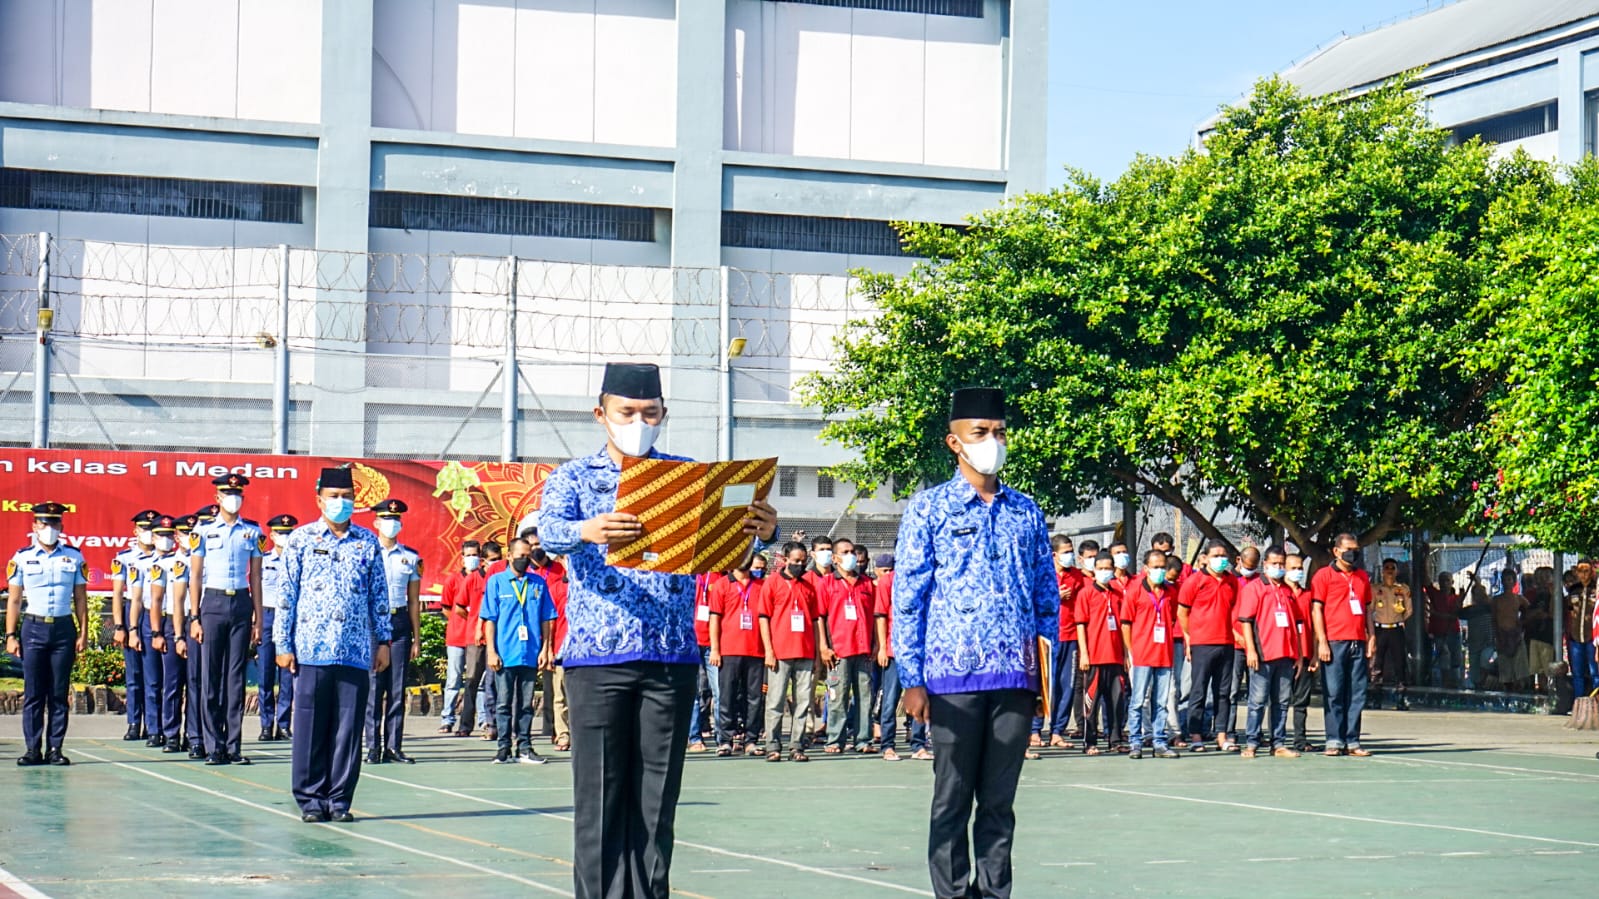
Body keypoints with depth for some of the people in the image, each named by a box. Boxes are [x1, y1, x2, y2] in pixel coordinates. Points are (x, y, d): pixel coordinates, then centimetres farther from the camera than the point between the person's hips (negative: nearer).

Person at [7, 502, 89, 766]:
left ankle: (55, 749, 6)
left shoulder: (74, 557, 7)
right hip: (33, 628, -1)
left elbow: (80, 598, 9)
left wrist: (83, 633, 3)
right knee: (33, 693, -1)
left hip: (64, 628, 1)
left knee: (59, 693, 2)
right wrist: (10, 635, 0)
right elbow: (14, 600, 6)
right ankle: (32, 749, 2)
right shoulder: (22, 558, 4)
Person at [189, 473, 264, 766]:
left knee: (236, 676, 2)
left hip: (242, 603, 1)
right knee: (211, 676, -1)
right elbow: (195, 576, 4)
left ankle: (234, 747, 5)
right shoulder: (203, 531, 3)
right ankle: (215, 747, 3)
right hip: (213, 602, -1)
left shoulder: (253, 532, 8)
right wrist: (194, 617, -1)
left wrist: (258, 620, 6)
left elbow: (255, 577, 10)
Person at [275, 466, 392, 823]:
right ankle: (310, 799, 9)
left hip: (356, 653, 2)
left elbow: (379, 596, 14)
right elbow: (287, 594, 5)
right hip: (311, 650, -2)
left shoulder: (368, 543, 11)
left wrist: (383, 640, 9)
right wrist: (283, 644, 0)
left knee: (349, 727, 2)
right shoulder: (301, 539, 5)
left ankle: (339, 799, 10)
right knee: (311, 727, 0)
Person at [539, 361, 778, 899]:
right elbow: (549, 530, -13)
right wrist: (586, 531, -36)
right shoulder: (574, 477, 7)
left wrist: (763, 531, -26)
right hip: (597, 656, -2)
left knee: (656, 795, 4)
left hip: (672, 657, 2)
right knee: (600, 794, -2)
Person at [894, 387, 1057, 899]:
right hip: (954, 675, -3)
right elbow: (907, 598, -1)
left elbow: (1047, 593, 16)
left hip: (1016, 677, 3)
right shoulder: (929, 509, 2)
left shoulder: (1026, 511, 13)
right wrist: (911, 678, -7)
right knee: (952, 800, 2)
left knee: (1000, 800, 7)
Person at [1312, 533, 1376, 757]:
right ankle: (1335, 741, 1)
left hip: (1358, 643, 5)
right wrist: (1322, 642, -10)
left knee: (1357, 694, 3)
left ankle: (1352, 741, 7)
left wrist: (1371, 637, 11)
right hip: (1334, 643, -5)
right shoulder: (1324, 575, 2)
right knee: (1334, 693, -3)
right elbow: (1316, 610, -2)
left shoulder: (1362, 577, 17)